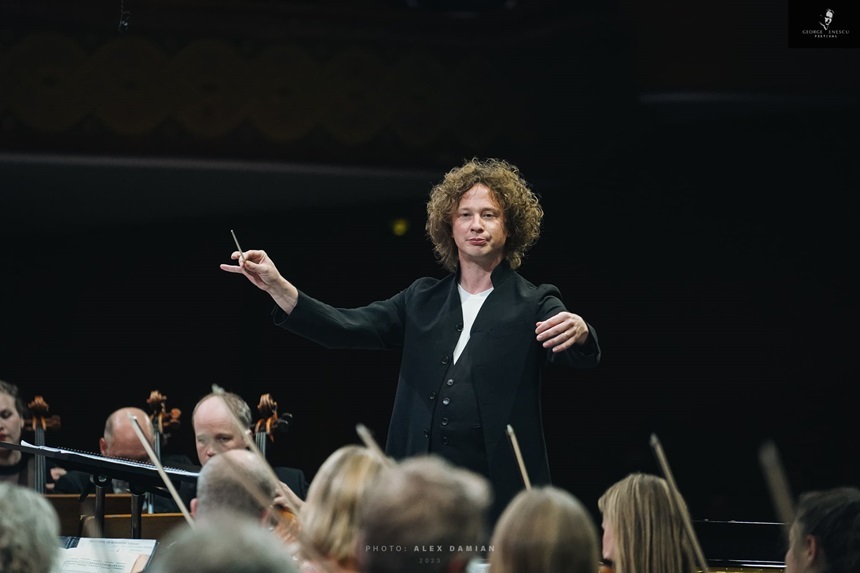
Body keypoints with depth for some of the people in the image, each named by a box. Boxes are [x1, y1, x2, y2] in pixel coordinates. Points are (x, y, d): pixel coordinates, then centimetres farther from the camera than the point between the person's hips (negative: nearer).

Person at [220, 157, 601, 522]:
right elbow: (348, 328, 5)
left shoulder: (533, 305, 2)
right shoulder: (423, 300, 15)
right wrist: (277, 287, -9)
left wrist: (578, 332, -41)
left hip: (498, 495, -3)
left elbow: (581, 357, -15)